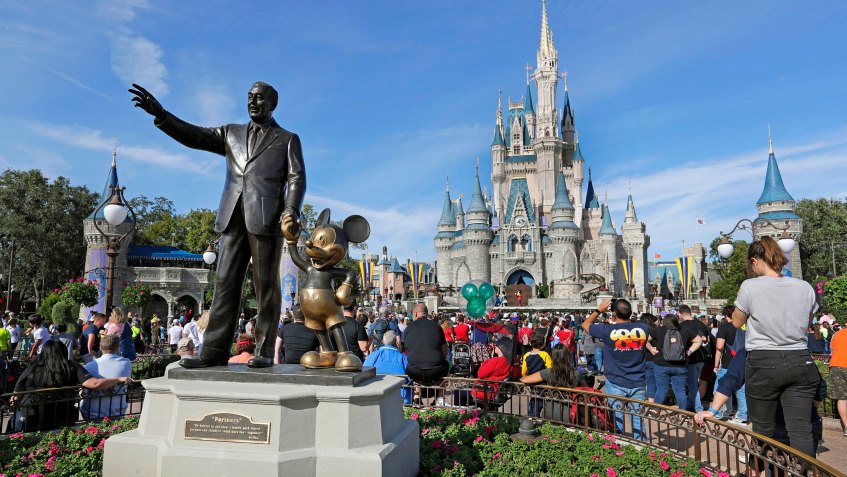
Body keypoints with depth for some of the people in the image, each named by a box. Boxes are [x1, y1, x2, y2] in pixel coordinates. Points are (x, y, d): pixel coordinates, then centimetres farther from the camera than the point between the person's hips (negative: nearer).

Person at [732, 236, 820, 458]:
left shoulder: (750, 286, -9)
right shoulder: (805, 288, 3)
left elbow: (736, 322, 5)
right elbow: (807, 324, 18)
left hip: (764, 364, -3)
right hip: (800, 362, 3)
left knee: (763, 431, 11)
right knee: (802, 431, 2)